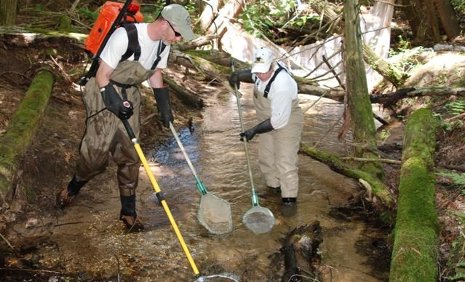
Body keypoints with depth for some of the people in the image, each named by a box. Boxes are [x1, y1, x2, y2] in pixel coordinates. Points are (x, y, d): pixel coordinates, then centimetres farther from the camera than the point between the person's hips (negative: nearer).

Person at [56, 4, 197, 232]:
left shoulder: (164, 44, -5)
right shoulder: (125, 36, -27)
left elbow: (155, 73, 12)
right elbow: (102, 76, -20)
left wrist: (164, 108, 7)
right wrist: (115, 103, -24)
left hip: (129, 94, 6)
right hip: (104, 92, -6)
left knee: (130, 154, 4)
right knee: (97, 150, -7)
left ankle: (128, 211, 15)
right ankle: (72, 188, 25)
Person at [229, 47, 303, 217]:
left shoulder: (282, 85, -38)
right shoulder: (263, 69, -14)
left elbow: (279, 120, -33)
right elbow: (254, 76, 14)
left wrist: (254, 130, -29)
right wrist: (239, 75, -7)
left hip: (286, 122, -8)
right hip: (267, 120, 8)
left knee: (285, 162, -7)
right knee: (266, 157, 18)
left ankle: (289, 198, 7)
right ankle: (274, 188, 37)